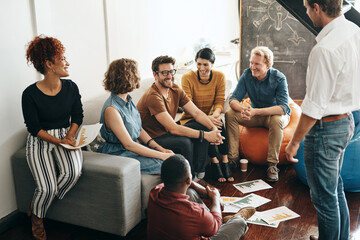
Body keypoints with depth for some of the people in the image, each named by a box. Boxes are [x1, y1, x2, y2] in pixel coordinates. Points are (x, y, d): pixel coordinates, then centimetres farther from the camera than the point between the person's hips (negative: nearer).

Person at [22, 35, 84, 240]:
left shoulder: (71, 87, -1)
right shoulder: (31, 94, -13)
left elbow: (77, 116, 7)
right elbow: (34, 128, -10)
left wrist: (70, 136, -9)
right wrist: (59, 141, -20)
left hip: (66, 136, 4)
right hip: (40, 141, -3)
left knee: (73, 172, -26)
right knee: (47, 188, -19)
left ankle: (45, 201, 4)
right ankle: (37, 218, 16)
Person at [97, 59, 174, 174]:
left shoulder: (127, 100, 7)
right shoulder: (111, 109, -21)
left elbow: (139, 129, 12)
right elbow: (128, 144, -21)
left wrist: (161, 149, 0)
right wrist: (161, 155, -20)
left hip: (136, 147, 8)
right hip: (119, 154, -8)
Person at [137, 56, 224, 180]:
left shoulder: (175, 90, 2)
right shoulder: (153, 96, -25)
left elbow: (196, 113, -1)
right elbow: (173, 128, -30)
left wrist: (213, 128, -19)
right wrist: (205, 135, -30)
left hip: (167, 133, 9)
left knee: (203, 127, -4)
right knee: (184, 142, -32)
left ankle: (199, 174, -1)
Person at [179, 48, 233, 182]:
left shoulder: (219, 77, -3)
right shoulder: (187, 78, -13)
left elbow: (220, 101, -4)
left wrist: (216, 114, -28)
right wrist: (205, 118, -33)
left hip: (209, 116, 3)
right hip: (190, 119, -2)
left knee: (219, 123, -31)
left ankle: (225, 161, -26)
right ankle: (215, 162, -24)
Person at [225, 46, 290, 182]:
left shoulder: (279, 78, -21)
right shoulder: (247, 75, -10)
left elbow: (284, 108, -32)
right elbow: (234, 99, -13)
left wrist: (256, 111, -43)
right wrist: (243, 109, -38)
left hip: (276, 114, -3)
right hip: (256, 115, 4)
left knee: (277, 120, -38)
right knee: (230, 114, -19)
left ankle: (272, 164, -29)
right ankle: (233, 158, -17)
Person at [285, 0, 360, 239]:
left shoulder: (325, 49, -27)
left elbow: (314, 107, -23)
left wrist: (295, 142, -12)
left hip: (326, 128, -10)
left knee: (324, 197, 7)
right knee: (336, 188, 25)